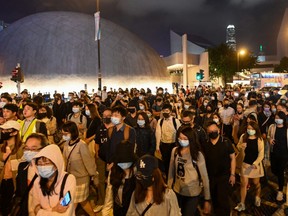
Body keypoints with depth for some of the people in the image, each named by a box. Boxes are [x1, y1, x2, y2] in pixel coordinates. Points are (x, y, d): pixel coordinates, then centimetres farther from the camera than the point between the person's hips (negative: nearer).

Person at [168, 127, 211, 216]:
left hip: (192, 194, -4)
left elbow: (204, 177, -14)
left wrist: (207, 199, -12)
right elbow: (171, 171, 1)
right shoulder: (175, 151, -9)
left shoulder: (197, 155, -19)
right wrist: (169, 188, 7)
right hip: (177, 192, 4)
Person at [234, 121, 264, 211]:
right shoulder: (243, 137, -3)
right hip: (245, 163, 1)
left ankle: (258, 198, 44)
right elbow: (238, 147, 9)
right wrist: (240, 146, -15)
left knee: (256, 183, 15)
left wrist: (255, 163, -23)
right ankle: (242, 204, 9)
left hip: (256, 164, -1)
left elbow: (261, 154, -11)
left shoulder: (259, 139, -10)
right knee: (244, 183, 0)